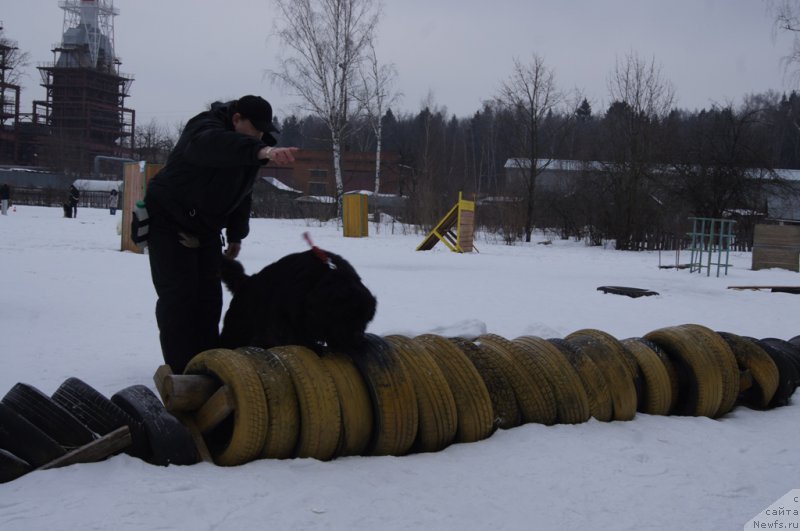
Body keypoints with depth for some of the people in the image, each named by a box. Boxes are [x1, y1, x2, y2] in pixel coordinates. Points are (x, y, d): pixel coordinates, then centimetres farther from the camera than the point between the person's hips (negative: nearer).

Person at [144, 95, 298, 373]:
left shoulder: (246, 147, 1)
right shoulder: (204, 129, -27)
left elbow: (241, 193, 14)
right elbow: (217, 145, -54)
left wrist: (236, 235, 13)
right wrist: (262, 151, -71)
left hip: (206, 230, 8)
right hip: (169, 222, -8)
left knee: (209, 296, 6)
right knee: (179, 294, -12)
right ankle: (180, 371, -9)